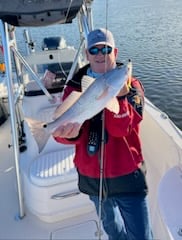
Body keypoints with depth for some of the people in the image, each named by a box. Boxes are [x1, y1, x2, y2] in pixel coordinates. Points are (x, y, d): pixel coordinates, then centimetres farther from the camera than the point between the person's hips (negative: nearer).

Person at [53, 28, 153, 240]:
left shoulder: (131, 86, -8)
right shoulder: (75, 86, -3)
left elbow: (120, 129, -21)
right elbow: (63, 124, -14)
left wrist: (118, 95, -35)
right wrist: (70, 132, -36)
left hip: (127, 176, -2)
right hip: (92, 177, 3)